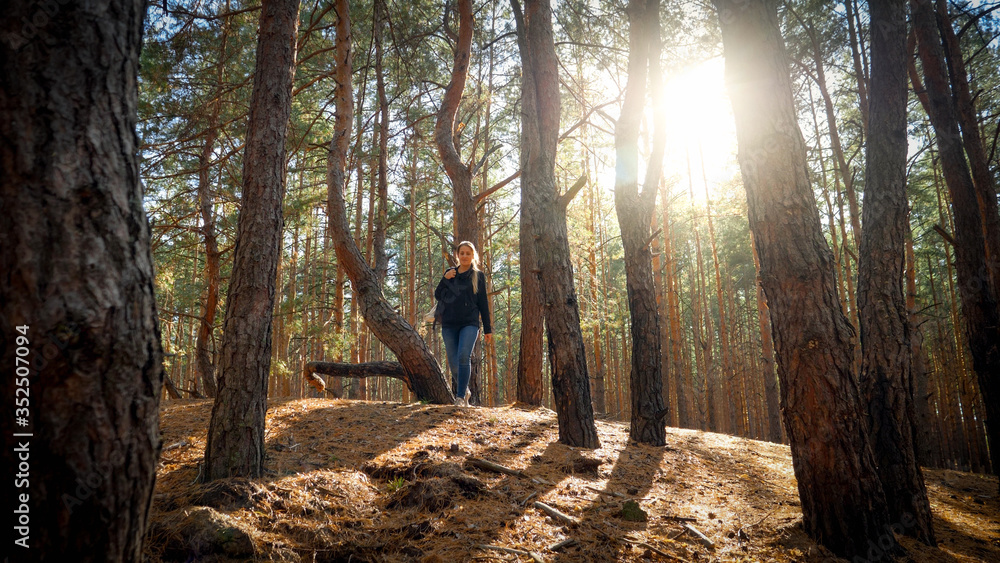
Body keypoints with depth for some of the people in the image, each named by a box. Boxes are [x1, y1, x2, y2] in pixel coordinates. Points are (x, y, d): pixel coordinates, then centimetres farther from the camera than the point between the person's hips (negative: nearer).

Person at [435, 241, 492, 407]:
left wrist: (488, 329, 5)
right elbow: (437, 295, 9)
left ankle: (461, 397, -19)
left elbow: (483, 303, 7)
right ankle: (465, 390, 26)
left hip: (470, 323, -3)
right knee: (453, 362, 3)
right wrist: (445, 279, -7)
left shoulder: (478, 275, 8)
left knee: (464, 356, -21)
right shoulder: (450, 273, 14)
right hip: (449, 324, 3)